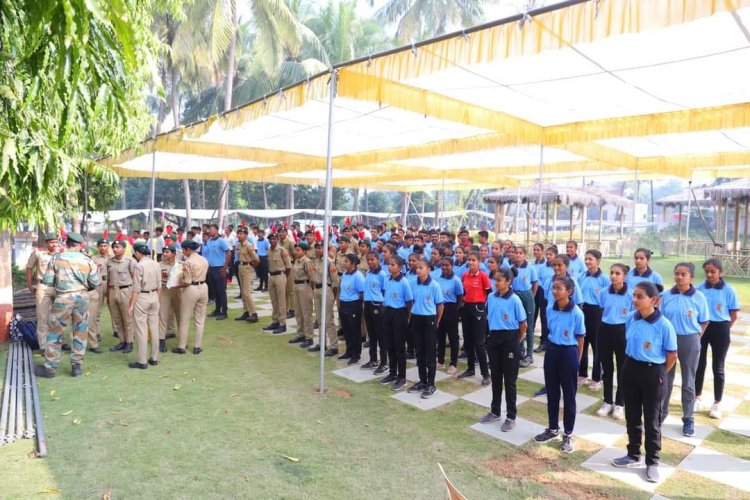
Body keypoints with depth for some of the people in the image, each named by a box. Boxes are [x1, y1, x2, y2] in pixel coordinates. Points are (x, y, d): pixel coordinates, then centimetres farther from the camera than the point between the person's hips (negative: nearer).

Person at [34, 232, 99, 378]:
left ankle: (50, 368, 16)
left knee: (55, 333, 9)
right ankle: (77, 366, 15)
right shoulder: (88, 260, 0)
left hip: (63, 298, -1)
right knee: (80, 333, 11)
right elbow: (95, 283, 2)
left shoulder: (56, 259, -3)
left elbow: (47, 281, -2)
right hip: (82, 297, 2)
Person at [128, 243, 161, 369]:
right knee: (154, 328, 12)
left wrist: (131, 305, -8)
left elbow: (136, 289, -14)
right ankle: (154, 358, 20)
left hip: (142, 298, -7)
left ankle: (142, 362, 6)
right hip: (154, 297, 7)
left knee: (141, 330, 0)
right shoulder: (156, 264, 4)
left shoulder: (139, 265, -14)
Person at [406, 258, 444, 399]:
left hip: (429, 320, -5)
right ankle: (422, 381, 26)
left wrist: (436, 322, -1)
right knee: (419, 353, 13)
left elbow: (440, 305, -5)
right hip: (416, 320, 5)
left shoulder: (434, 285, -11)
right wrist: (411, 318, 9)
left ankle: (431, 385, 12)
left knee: (429, 354, 2)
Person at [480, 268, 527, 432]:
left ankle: (511, 417, 16)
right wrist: (491, 335, 12)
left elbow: (523, 324, -7)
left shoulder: (514, 300, -14)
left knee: (509, 380, 4)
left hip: (510, 340, -5)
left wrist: (517, 342, 0)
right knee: (495, 377, 16)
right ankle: (495, 412, 30)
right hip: (494, 338, 5)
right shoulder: (491, 297, 1)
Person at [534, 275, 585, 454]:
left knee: (569, 395, 8)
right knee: (551, 393, 15)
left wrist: (577, 360, 0)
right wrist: (552, 347, 13)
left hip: (568, 352, -5)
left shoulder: (577, 313, -15)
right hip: (552, 350, 5)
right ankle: (553, 429, 31)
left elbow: (580, 339, -5)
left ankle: (568, 434, 21)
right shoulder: (549, 309, -2)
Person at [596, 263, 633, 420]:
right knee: (606, 367, 12)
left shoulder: (631, 294, -11)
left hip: (622, 331, -3)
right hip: (605, 330, 3)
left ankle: (619, 404, 22)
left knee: (622, 368, 8)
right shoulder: (604, 292, 0)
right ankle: (607, 401, 26)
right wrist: (604, 325, 9)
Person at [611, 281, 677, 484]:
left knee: (652, 420, 10)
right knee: (632, 416, 17)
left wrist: (658, 374, 2)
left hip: (653, 373, -5)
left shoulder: (664, 325, -19)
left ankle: (652, 462, 27)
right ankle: (633, 455, 35)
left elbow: (672, 356, -8)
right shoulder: (630, 318, -5)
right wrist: (632, 366, 12)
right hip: (630, 369, 5)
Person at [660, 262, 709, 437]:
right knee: (665, 379, 13)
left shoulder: (698, 297, -8)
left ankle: (688, 419, 24)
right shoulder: (666, 295, -4)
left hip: (689, 341, -1)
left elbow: (704, 322, 1)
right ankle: (662, 412, 29)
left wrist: (694, 339, -4)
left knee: (688, 382, 10)